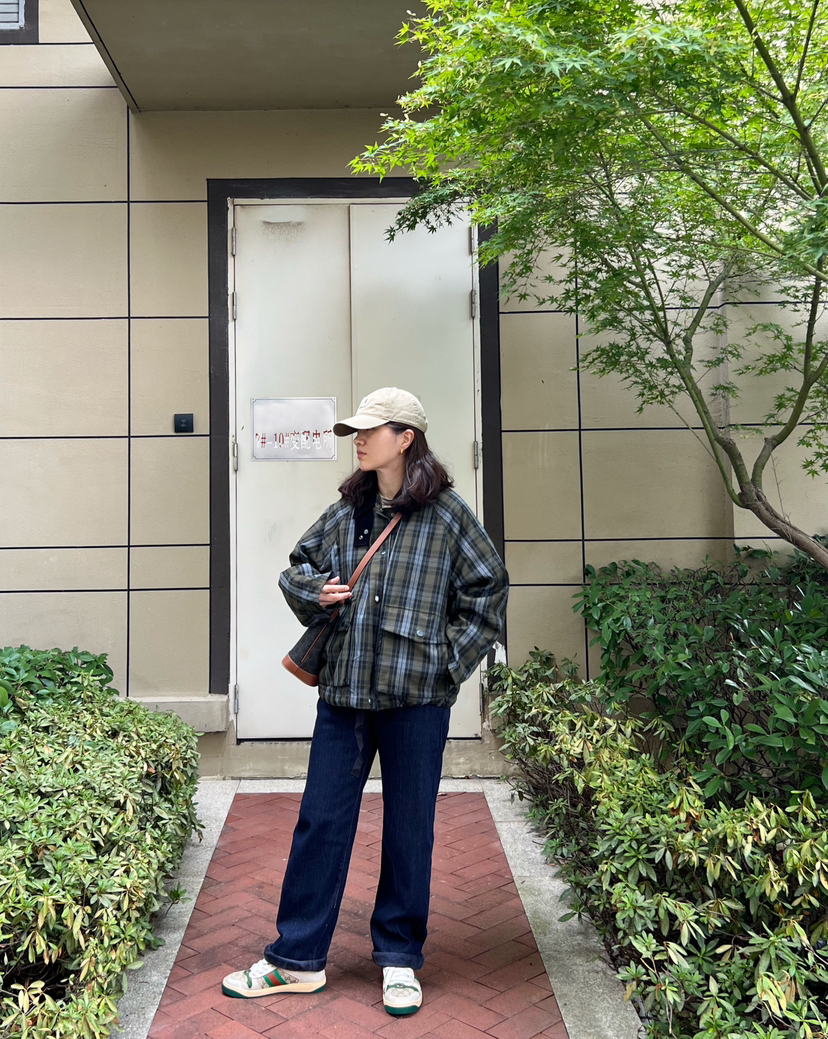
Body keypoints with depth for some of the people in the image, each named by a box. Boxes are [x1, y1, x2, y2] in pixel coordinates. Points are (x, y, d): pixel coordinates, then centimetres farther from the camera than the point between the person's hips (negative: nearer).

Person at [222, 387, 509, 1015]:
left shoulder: (447, 515, -3)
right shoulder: (346, 511, 9)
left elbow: (488, 587, 2)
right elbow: (298, 567, 21)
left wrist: (451, 657, -3)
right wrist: (316, 591, -1)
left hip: (416, 695, -4)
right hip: (343, 688, 4)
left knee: (409, 828, 9)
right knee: (321, 820, 9)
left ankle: (400, 960, 27)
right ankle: (298, 959, 24)